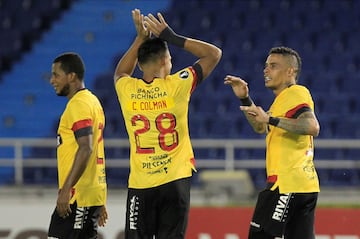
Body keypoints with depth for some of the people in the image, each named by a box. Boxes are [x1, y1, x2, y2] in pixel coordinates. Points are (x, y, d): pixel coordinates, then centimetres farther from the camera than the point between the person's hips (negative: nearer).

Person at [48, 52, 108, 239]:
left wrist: (65, 189, -26)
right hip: (94, 195, 10)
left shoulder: (78, 104, -12)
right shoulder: (92, 101, 19)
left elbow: (85, 149, -23)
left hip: (77, 196, -10)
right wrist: (99, 203, 24)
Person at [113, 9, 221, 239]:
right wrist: (173, 37, 5)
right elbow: (214, 53, 4)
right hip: (175, 182, -1)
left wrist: (141, 38, 21)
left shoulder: (127, 90, -1)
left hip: (140, 185, 2)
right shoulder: (176, 86, -7)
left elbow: (121, 72, 27)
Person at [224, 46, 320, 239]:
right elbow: (261, 128, 30)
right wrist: (245, 99, 17)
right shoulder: (284, 98, 21)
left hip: (287, 183, -10)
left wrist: (271, 119, -28)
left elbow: (313, 127, -26)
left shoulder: (296, 94, -10)